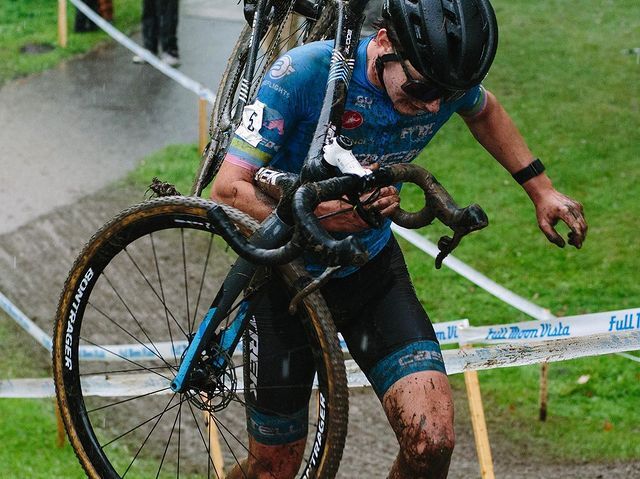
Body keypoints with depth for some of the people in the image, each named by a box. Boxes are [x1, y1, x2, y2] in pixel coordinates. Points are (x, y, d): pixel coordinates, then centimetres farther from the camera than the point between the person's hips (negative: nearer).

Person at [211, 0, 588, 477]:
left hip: (372, 271, 3)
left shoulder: (444, 82, -14)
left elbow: (484, 111, 13)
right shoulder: (304, 73, -28)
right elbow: (229, 191, -30)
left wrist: (541, 189, 11)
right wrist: (329, 214, -41)